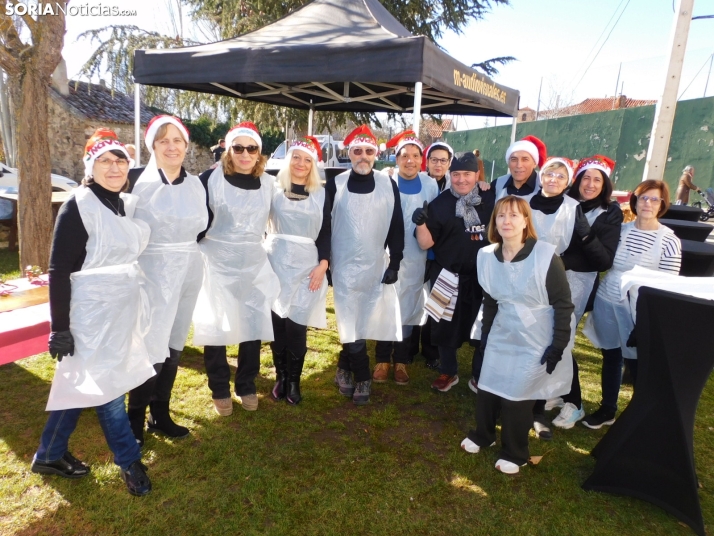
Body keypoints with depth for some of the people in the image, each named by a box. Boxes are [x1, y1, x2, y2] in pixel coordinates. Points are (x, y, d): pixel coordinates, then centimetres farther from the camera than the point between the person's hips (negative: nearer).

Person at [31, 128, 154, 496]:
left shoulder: (128, 204, 5)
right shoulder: (78, 206, -14)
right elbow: (59, 269, -15)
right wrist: (59, 327, -16)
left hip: (124, 309, 7)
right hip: (92, 313, -7)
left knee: (87, 383, 15)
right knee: (104, 386, 4)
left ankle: (50, 455, 33)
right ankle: (129, 461, 20)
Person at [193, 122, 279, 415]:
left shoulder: (269, 183, 2)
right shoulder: (211, 179, -8)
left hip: (254, 265, 3)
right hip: (217, 264, -3)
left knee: (253, 326, 8)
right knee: (215, 328, 3)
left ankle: (247, 386, 27)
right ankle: (220, 391, 22)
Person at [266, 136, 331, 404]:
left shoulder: (321, 194, 9)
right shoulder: (274, 189, 5)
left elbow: (326, 233, 6)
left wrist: (323, 264, -3)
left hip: (306, 265, 0)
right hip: (276, 263, 0)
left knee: (296, 324, -2)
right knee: (277, 322, 2)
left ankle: (293, 380, 11)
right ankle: (280, 377, 17)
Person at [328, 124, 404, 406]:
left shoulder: (389, 185, 1)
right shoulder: (335, 185, -2)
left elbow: (397, 227, 4)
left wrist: (395, 263, -1)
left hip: (376, 267, 1)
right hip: (345, 267, -1)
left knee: (365, 323, 7)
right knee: (351, 325, -1)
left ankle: (345, 368, 29)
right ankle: (362, 378, 16)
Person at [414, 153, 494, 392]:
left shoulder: (491, 199, -2)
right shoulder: (440, 203, -6)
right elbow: (426, 243, -11)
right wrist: (421, 224, -27)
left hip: (482, 276, 1)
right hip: (448, 276, -1)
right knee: (446, 325, 11)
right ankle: (448, 371, 33)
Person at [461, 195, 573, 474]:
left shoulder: (545, 256, -19)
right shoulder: (487, 256, -4)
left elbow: (563, 304, -12)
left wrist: (558, 345, -12)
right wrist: (485, 333, 12)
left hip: (535, 342, -4)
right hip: (501, 337, 5)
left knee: (516, 396, 3)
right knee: (486, 388, 11)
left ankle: (514, 453, 28)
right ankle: (482, 434, 39)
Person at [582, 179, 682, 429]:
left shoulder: (669, 241, -10)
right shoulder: (621, 229, 1)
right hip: (607, 302, 4)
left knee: (637, 364, 5)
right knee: (610, 357, 17)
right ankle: (607, 409, 34)